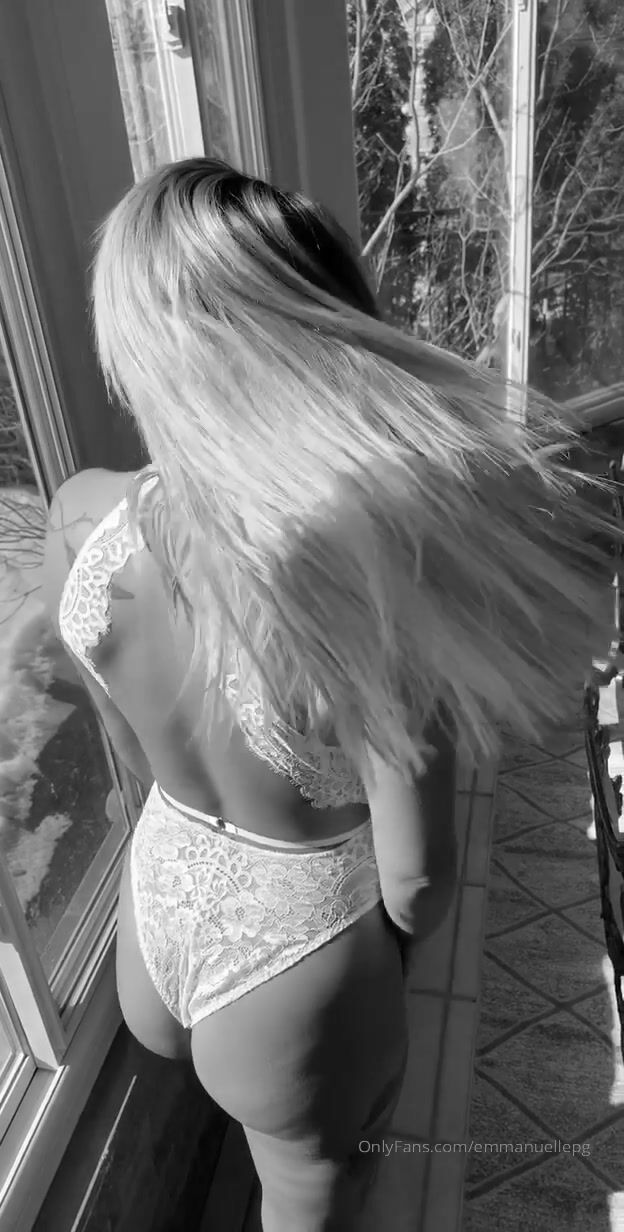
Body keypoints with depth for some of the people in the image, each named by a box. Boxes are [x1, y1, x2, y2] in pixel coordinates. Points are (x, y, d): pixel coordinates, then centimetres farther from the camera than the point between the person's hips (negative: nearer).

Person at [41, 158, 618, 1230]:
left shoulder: (79, 518, -22)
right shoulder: (368, 587, -36)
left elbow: (134, 754, -4)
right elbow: (414, 878, -22)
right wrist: (388, 949, 2)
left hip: (160, 884, 5)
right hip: (295, 944, -4)